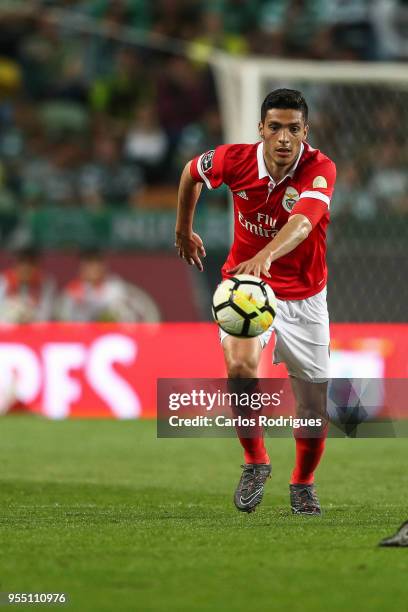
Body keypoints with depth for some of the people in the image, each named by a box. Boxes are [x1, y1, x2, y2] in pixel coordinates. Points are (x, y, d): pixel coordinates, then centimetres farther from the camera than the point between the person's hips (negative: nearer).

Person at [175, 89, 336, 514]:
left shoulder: (320, 169, -22)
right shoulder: (235, 159, -15)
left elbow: (302, 221, -42)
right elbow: (191, 172, 9)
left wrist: (265, 257, -60)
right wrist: (184, 231, 20)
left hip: (304, 296, 0)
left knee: (314, 409, 2)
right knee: (240, 365, -30)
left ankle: (303, 484, 33)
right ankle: (255, 463, -7)